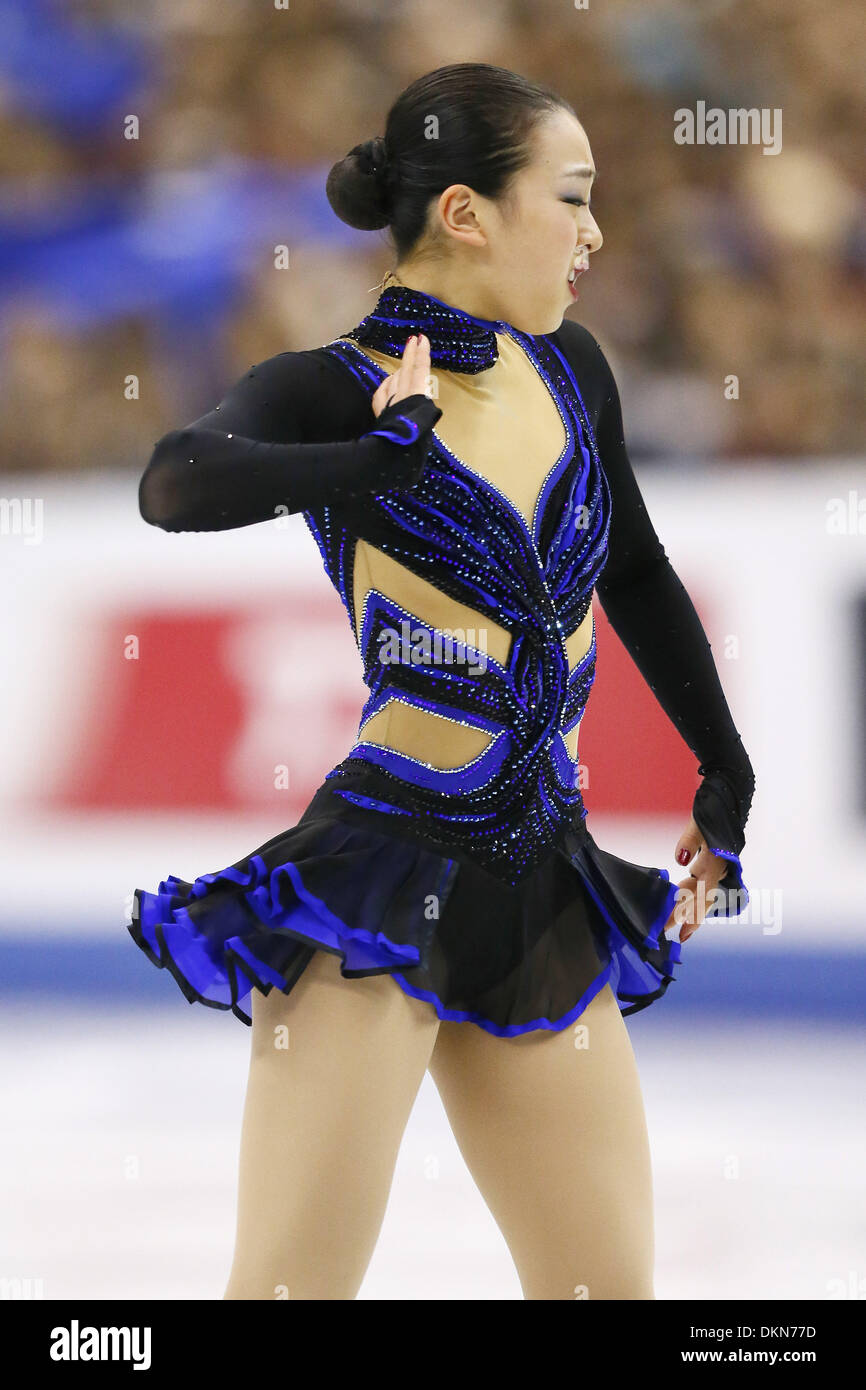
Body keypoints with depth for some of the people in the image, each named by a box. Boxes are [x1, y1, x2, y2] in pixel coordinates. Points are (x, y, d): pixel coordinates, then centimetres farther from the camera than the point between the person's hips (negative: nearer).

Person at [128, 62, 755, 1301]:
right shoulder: (329, 393, -8)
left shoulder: (569, 370, 9)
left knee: (610, 1285, 9)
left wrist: (727, 776, 28)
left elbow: (641, 579, 24)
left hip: (541, 886, 7)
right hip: (380, 877, -7)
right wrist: (385, 456, -39)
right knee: (292, 1285, -8)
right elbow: (178, 485, -30)